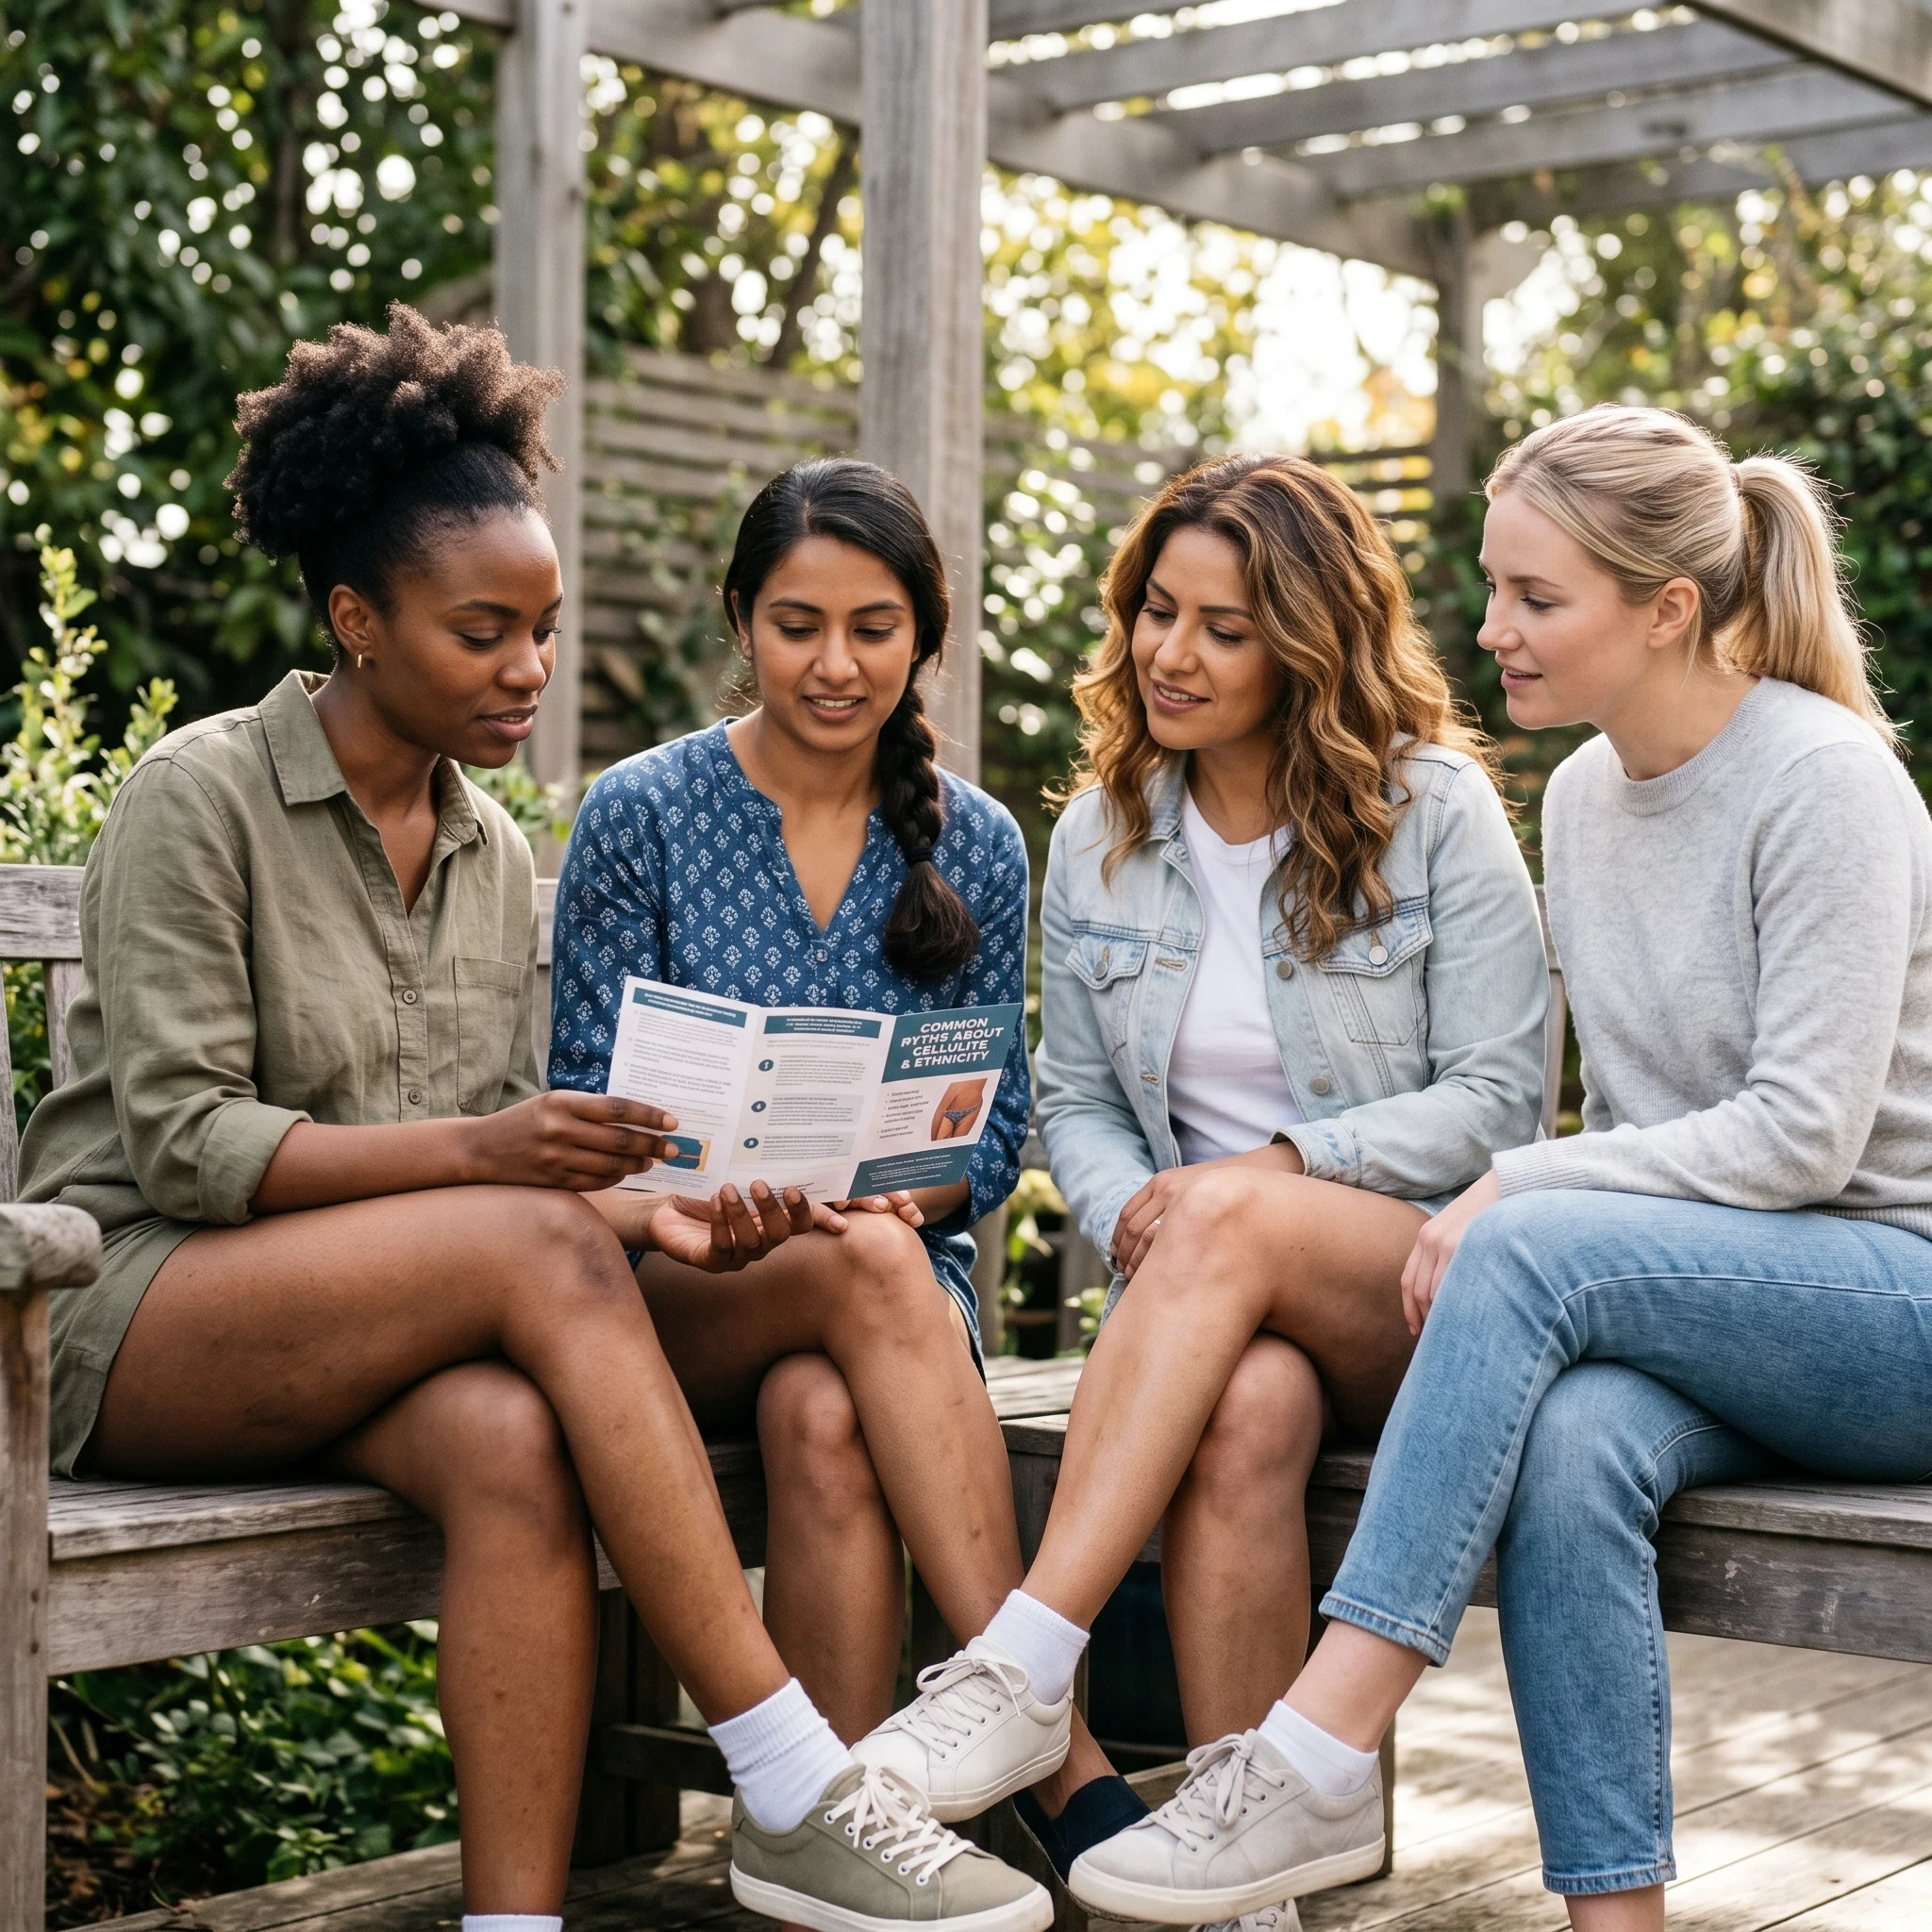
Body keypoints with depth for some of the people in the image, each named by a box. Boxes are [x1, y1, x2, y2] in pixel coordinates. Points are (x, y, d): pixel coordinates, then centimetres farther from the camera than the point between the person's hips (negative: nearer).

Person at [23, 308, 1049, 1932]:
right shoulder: (202, 797, -6)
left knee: (514, 1443, -31)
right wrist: (473, 1149, -26)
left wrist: (653, 1217, -12)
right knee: (544, 1252, -30)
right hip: (128, 1316, -5)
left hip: (369, 1338, 5)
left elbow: (498, 1155, 10)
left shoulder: (496, 857, 13)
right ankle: (790, 1792, -31)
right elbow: (181, 1144, -14)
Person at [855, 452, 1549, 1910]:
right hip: (1216, 1301, 3)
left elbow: (1498, 1098, -4)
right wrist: (1131, 1217, -10)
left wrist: (1280, 1169, -16)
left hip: (1430, 1274, -2)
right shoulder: (1097, 838, 11)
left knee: (1228, 1225, -37)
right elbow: (1072, 1099, 13)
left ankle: (1019, 1669, -41)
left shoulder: (1438, 810, 0)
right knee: (1244, 1411, -36)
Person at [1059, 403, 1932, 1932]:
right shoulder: (1584, 795, 11)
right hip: (1713, 1303, 6)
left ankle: (1317, 1763, -31)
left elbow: (1803, 1131, -18)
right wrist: (1531, 1207, -6)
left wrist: (1514, 1190, -18)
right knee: (1570, 1448, -30)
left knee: (1532, 1251, -31)